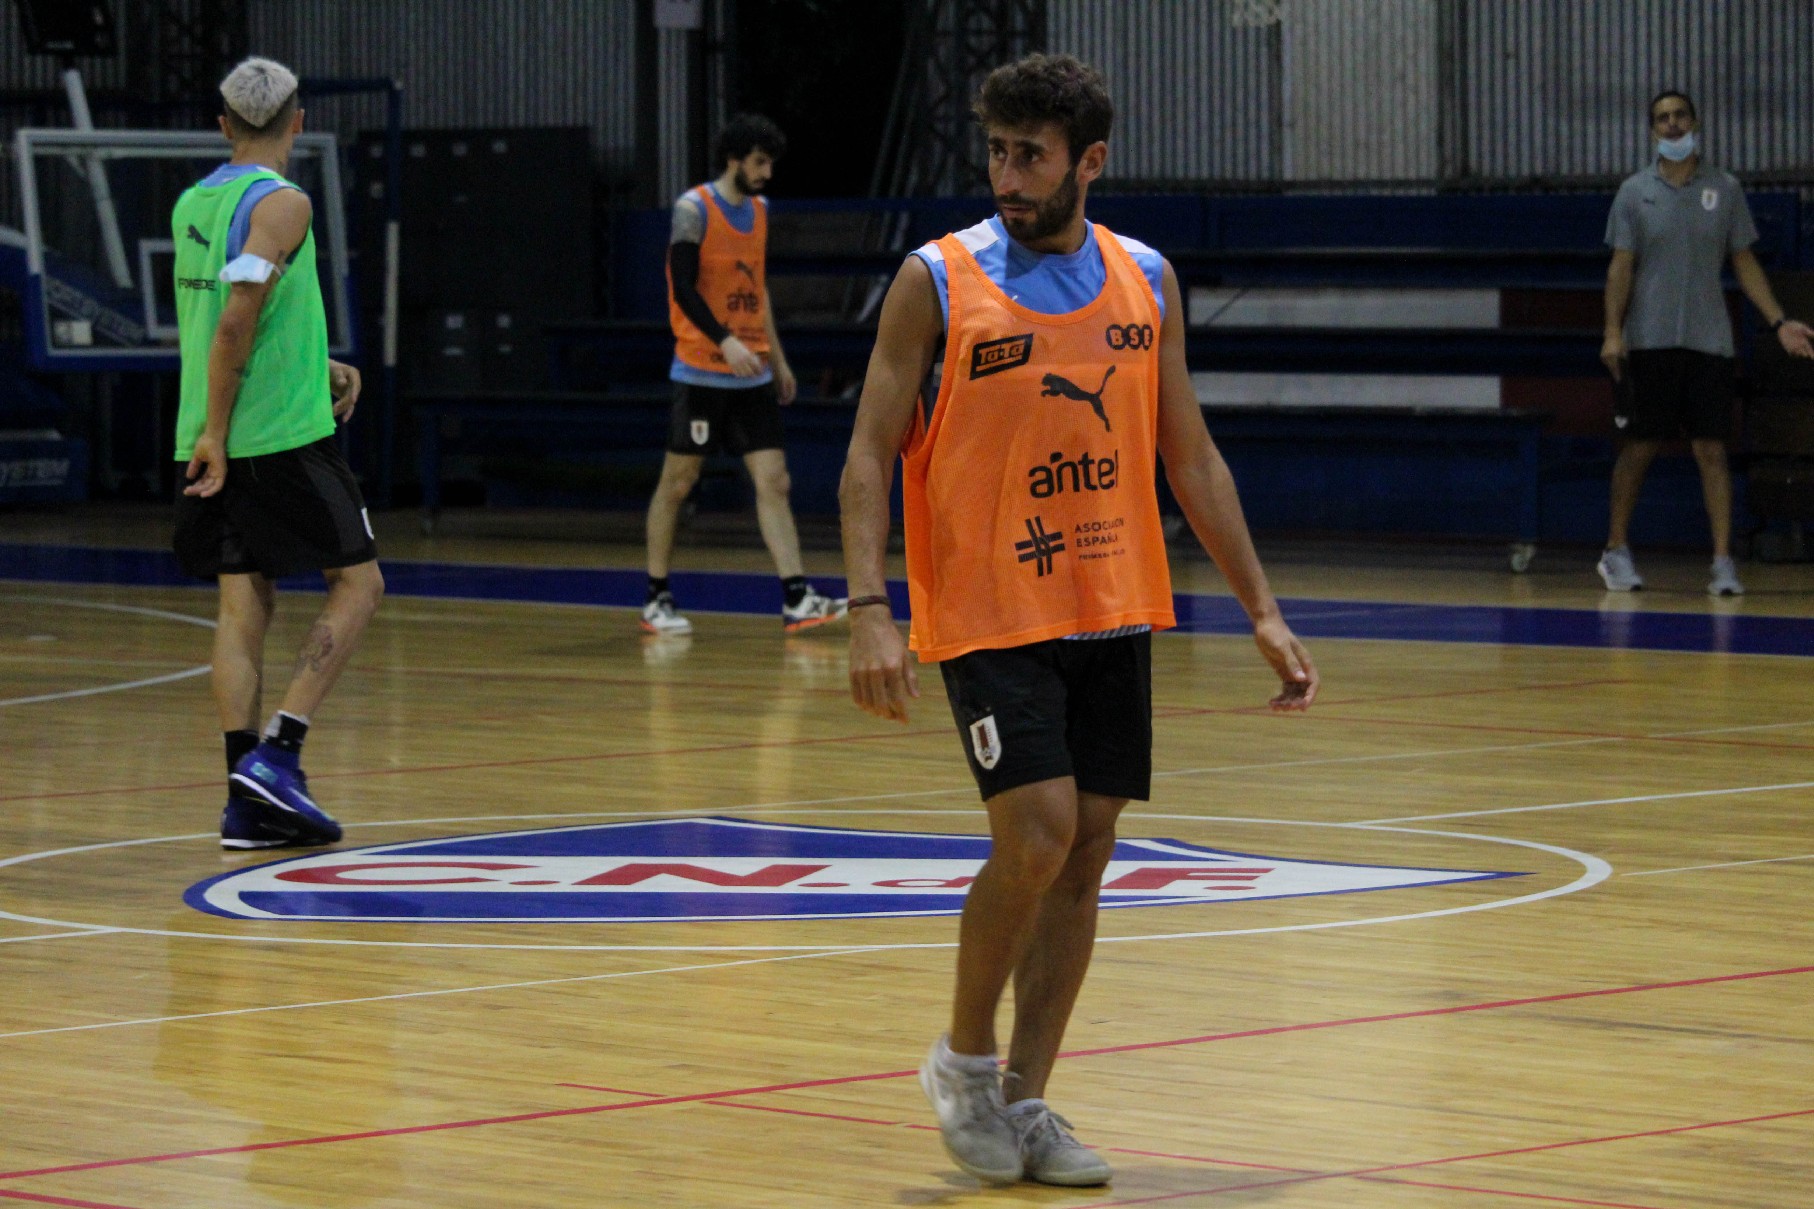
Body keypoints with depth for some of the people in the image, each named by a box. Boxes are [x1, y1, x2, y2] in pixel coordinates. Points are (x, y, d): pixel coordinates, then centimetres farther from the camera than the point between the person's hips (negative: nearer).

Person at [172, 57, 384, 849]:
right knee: (357, 582, 4)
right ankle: (275, 754, -9)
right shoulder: (281, 204, -12)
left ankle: (248, 799, 3)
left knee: (243, 606, 8)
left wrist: (320, 368, 21)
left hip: (215, 438, 7)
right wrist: (217, 433, -17)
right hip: (282, 436, -7)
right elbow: (235, 322, -21)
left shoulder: (192, 204, 13)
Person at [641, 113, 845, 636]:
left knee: (773, 482, -3)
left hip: (752, 374, 6)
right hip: (702, 372, -6)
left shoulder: (759, 209, 13)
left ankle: (796, 599, -8)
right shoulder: (693, 210, -9)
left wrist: (777, 359, 20)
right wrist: (725, 341, -28)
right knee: (677, 481, 2)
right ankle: (657, 600, 13)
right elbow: (683, 288, -16)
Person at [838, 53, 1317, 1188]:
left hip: (1113, 615, 4)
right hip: (989, 614, -4)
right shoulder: (938, 281, -6)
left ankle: (1023, 1100, 14)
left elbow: (1192, 458, 11)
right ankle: (963, 1059, 6)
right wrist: (869, 612, -18)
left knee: (1085, 857, 4)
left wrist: (1263, 609, 7)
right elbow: (870, 456, -6)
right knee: (1036, 836, -16)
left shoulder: (1146, 280, 5)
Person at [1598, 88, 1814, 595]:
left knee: (1711, 449, -4)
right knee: (1641, 445, 2)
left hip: (1709, 341, 1)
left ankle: (1723, 562, -4)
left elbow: (1744, 263, 10)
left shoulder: (1724, 189, 6)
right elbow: (1621, 267, 2)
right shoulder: (1635, 192, 4)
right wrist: (1613, 333, -9)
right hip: (1648, 341, -1)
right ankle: (1617, 551, 16)